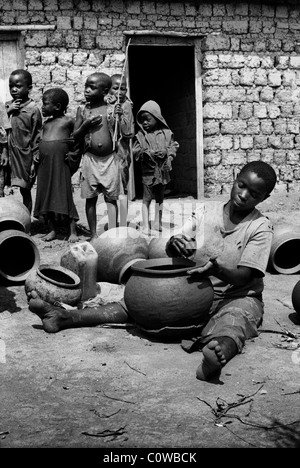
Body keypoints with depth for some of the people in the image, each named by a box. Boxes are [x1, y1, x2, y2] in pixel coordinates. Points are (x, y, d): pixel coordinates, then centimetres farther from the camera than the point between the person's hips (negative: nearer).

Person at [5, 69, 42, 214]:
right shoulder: (7, 105, 8)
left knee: (25, 191, 4)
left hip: (24, 156, -5)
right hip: (8, 154, 5)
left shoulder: (33, 109, -8)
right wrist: (7, 111, -10)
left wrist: (35, 160, -9)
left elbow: (36, 137, -7)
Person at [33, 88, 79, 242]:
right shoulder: (45, 123, 16)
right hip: (44, 164, 6)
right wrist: (36, 155, 7)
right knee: (46, 196, 8)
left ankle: (73, 232, 0)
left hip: (60, 164, -6)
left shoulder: (69, 121, -1)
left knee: (65, 196, -5)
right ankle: (52, 229, 19)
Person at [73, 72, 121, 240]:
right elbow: (75, 136, 7)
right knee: (91, 198, 6)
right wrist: (86, 125, -9)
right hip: (90, 158, 2)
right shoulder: (83, 110, 4)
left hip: (110, 158, -1)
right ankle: (93, 234, 16)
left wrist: (118, 117, -13)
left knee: (111, 197, 2)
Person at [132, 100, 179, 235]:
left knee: (160, 197, 15)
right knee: (146, 199, -3)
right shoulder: (140, 135, -4)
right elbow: (135, 151, -6)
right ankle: (146, 226, -1)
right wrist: (147, 153, -21)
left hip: (162, 171, 3)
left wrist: (168, 154, -8)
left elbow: (173, 145, 9)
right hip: (148, 172, -3)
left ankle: (157, 222, 28)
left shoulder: (166, 133, 1)